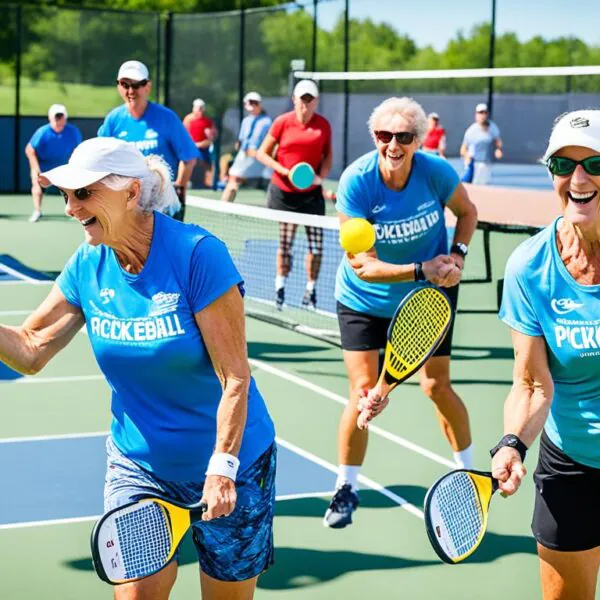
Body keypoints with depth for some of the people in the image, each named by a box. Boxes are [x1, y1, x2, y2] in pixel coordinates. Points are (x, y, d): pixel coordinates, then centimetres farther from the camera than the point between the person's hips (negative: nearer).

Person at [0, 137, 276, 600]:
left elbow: (234, 378, -21)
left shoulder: (197, 254, -21)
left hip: (228, 464, -4)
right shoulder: (88, 266, -5)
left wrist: (222, 468, -25)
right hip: (137, 466, 4)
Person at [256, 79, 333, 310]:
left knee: (316, 244, -1)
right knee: (285, 243, 4)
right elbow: (262, 153, 0)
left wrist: (321, 176, -8)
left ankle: (311, 290, 15)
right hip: (284, 192, -1)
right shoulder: (282, 122, -4)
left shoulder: (323, 125, 1)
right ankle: (280, 287, 22)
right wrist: (284, 171, -13)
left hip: (312, 193, 1)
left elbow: (328, 156, 12)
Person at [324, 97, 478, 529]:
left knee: (438, 386, 6)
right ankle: (346, 489, 13)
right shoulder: (356, 182, -26)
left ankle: (468, 471, 29)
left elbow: (467, 212, 3)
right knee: (365, 394, -6)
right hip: (364, 299, -1)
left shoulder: (436, 171, -20)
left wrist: (457, 255, -14)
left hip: (429, 296, 2)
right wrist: (421, 270, -32)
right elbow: (363, 265, -26)